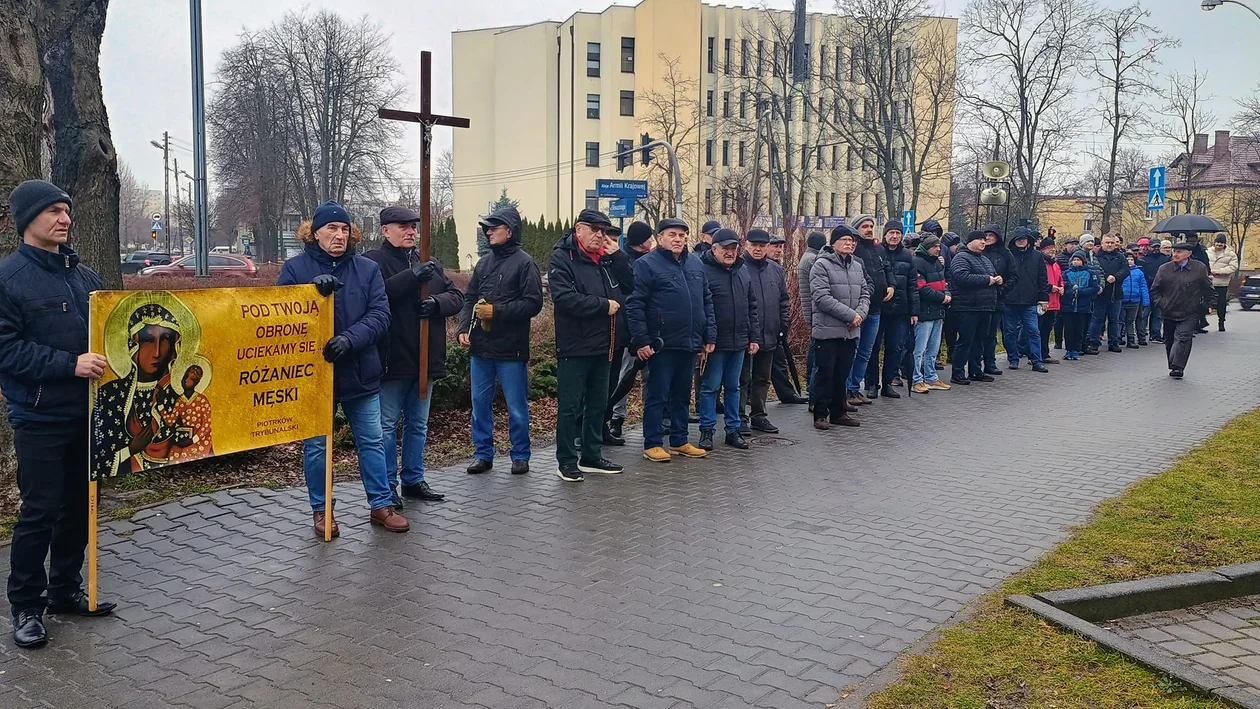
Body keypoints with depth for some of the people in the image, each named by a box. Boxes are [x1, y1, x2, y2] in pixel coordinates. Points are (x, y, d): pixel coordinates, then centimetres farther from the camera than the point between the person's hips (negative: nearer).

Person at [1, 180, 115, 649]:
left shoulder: (84, 276, 11)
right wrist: (69, 364, -22)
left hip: (87, 413, 6)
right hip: (39, 417, -6)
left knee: (78, 507, 13)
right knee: (39, 512, -1)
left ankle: (66, 591, 28)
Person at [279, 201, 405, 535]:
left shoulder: (368, 269, 2)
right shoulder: (295, 267, -1)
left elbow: (380, 315, -7)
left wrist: (350, 338, -24)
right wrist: (313, 289, -25)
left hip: (360, 373, 2)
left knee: (372, 441, 10)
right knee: (316, 445, 9)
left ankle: (381, 505, 22)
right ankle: (320, 510, 24)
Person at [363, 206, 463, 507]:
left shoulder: (429, 264, 13)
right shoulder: (373, 262, -6)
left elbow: (457, 296, 8)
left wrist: (437, 302, -13)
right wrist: (412, 277, -28)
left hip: (425, 360, 6)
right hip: (392, 360, -6)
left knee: (418, 425, 16)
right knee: (387, 425, 2)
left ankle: (413, 480, 28)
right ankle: (387, 486, 13)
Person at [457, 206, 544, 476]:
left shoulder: (524, 263, -6)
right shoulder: (483, 263, 12)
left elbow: (533, 303, -13)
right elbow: (468, 298, 15)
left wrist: (497, 311, -16)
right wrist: (464, 328, 0)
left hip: (511, 349, -6)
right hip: (480, 347, 6)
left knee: (517, 406, 4)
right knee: (480, 402, 11)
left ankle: (520, 455, 17)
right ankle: (483, 454, 22)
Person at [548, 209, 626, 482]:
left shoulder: (606, 260, 12)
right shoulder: (562, 258, -8)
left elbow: (629, 288, 10)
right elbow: (564, 297, -22)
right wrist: (604, 305, -18)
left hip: (602, 346, 7)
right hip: (574, 346, -7)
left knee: (598, 404, 15)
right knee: (570, 406, 0)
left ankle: (592, 456, 26)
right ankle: (566, 461, 10)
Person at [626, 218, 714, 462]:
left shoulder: (696, 264, 13)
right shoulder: (646, 265, -7)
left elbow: (706, 302, 17)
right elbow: (634, 305, -11)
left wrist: (709, 334, 11)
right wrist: (641, 340, -16)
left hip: (690, 343, 6)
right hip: (662, 345, -6)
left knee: (682, 395, 15)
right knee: (658, 396, 0)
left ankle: (679, 441, 25)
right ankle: (652, 444, 9)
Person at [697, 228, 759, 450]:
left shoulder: (742, 270, 11)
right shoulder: (703, 270, -11)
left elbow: (752, 306, 16)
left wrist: (754, 337, 12)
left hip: (739, 342, 6)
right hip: (714, 343, -6)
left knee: (733, 387, 14)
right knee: (710, 387, 2)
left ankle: (733, 430, 22)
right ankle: (707, 430, 12)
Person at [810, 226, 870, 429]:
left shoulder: (857, 266, 14)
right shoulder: (822, 265, -9)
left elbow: (865, 293, 14)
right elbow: (822, 297, -18)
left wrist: (860, 313, -7)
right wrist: (850, 315, -18)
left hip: (851, 331, 6)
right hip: (829, 330, -6)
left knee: (842, 374, 13)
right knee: (826, 374, -1)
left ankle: (839, 412, 23)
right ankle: (820, 415, 7)